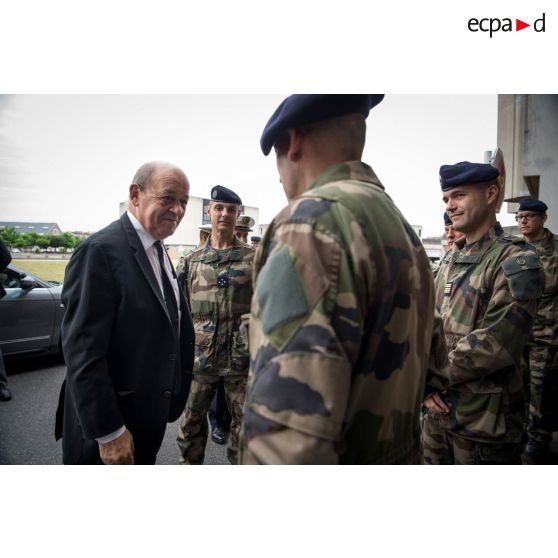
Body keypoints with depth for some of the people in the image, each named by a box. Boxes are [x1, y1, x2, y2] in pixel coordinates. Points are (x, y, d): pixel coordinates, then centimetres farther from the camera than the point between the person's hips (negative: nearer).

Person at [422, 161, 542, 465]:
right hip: (437, 410, 6)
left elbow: (495, 345, -22)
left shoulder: (516, 261, -13)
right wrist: (426, 383, -8)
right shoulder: (450, 260, 8)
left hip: (483, 420, -6)